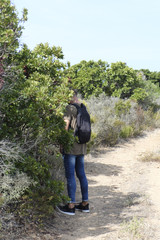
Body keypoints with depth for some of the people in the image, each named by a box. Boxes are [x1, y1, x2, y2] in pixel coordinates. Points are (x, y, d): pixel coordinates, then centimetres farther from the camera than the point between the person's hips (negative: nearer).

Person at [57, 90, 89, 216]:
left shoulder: (69, 108, -12)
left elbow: (65, 127, -16)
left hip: (71, 147, -8)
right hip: (82, 146, 8)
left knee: (70, 175, -2)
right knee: (81, 174, 13)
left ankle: (71, 206, 4)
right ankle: (85, 203, 20)